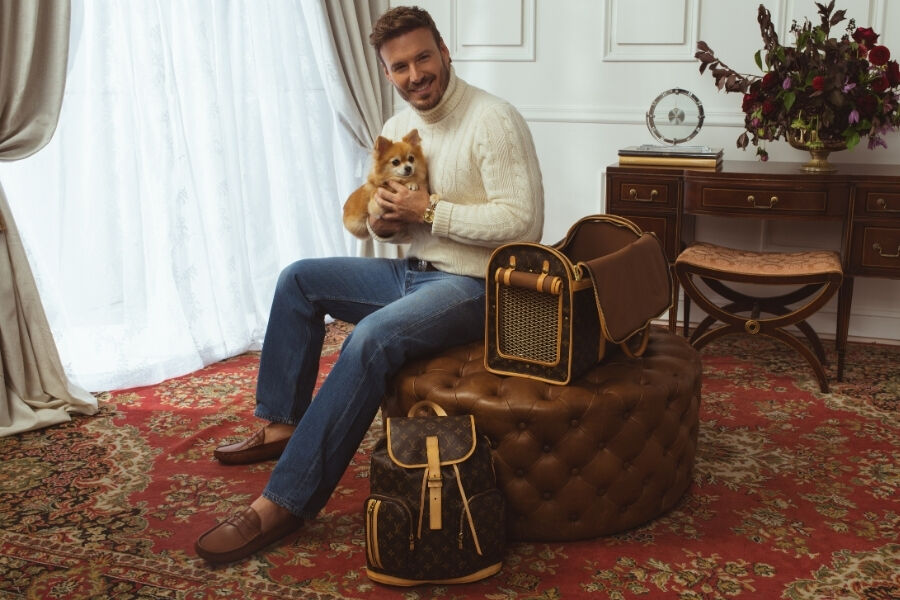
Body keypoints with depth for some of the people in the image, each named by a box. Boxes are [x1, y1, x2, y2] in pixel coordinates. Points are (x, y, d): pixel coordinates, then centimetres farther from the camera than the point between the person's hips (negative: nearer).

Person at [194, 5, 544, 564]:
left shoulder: (494, 121, -15)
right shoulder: (396, 128, 10)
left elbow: (522, 222, -22)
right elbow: (370, 212, 20)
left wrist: (429, 210, -21)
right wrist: (380, 222, -6)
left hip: (473, 286, -9)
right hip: (412, 273, 9)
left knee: (372, 338, -32)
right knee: (300, 279, 7)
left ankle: (285, 501, -26)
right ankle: (282, 423, 11)